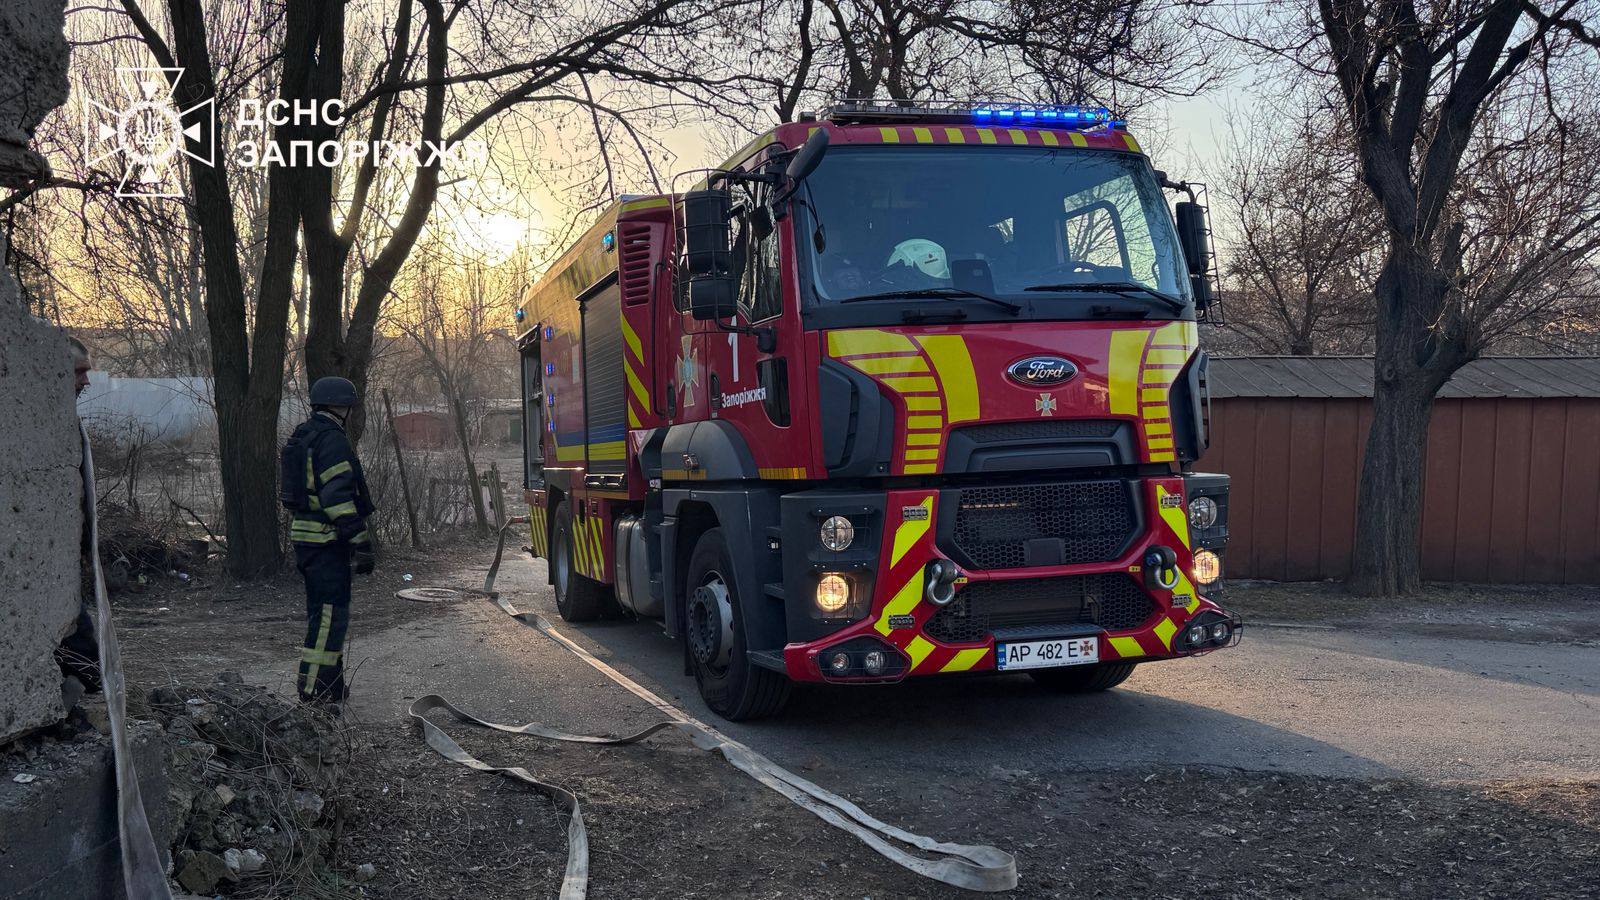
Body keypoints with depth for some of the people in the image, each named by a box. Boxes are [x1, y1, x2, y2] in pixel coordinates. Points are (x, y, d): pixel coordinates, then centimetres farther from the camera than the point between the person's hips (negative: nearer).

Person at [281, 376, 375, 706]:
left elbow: (289, 490, 23)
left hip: (303, 535, 10)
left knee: (321, 611, 16)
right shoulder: (332, 440, -15)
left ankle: (331, 685, 23)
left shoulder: (302, 436, 17)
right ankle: (315, 689, -6)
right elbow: (339, 497, -22)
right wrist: (361, 543, -21)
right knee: (330, 613, -7)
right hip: (327, 540, -10)